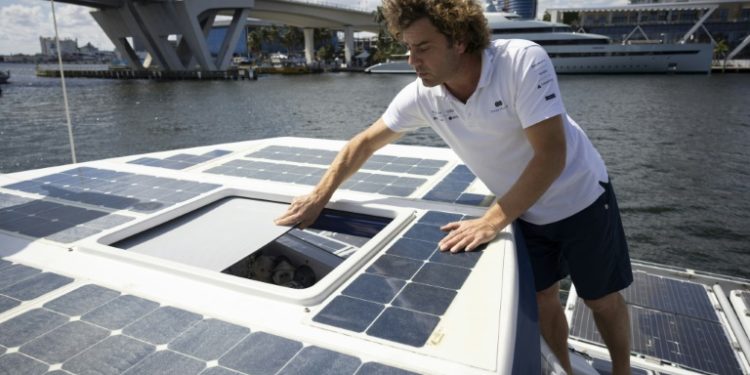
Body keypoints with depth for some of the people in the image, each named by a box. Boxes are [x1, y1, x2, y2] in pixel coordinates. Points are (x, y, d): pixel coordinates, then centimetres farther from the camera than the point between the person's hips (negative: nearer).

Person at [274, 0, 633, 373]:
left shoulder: (523, 61, -31)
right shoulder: (421, 96, -17)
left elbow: (551, 157, -32)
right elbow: (364, 144, -7)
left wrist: (491, 222, -33)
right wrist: (318, 198, -10)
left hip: (581, 200, -3)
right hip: (525, 213, 3)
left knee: (602, 301, 12)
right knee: (542, 301, 13)